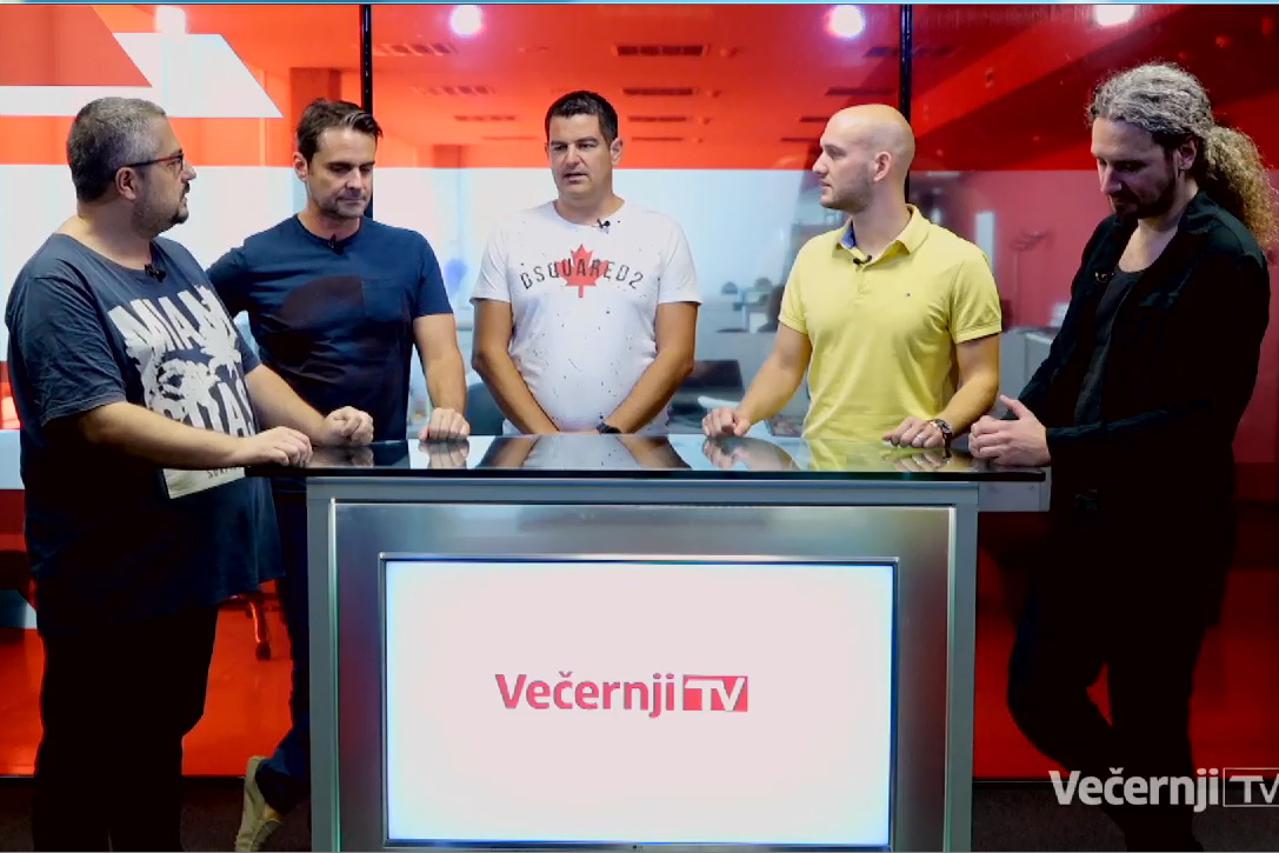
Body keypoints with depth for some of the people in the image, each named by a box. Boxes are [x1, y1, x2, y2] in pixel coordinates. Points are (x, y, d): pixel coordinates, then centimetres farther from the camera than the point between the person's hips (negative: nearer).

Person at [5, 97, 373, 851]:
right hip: (112, 579, -8)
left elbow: (241, 367, 16)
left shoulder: (177, 262, 11)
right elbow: (103, 422, -26)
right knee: (89, 760, 9)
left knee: (162, 740, 21)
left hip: (191, 561, 8)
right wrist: (243, 449, -29)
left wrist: (321, 429, 3)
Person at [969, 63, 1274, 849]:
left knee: (1149, 726, 5)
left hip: (1166, 534, -8)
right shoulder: (1112, 237, 8)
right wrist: (1019, 418, -6)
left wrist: (1054, 447, -24)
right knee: (1037, 693, 14)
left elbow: (1205, 418, -21)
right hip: (1088, 517, 8)